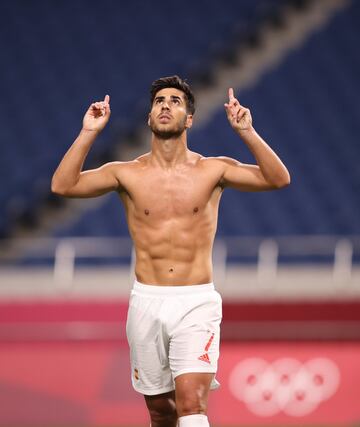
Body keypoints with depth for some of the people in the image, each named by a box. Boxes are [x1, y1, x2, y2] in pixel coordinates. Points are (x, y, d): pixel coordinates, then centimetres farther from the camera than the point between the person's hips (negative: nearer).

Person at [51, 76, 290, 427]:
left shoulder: (212, 171, 1)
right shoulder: (128, 174, 3)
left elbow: (278, 179, -8)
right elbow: (63, 185, -8)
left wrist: (247, 132, -17)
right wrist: (89, 133, -14)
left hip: (196, 304, -2)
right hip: (147, 303, 2)